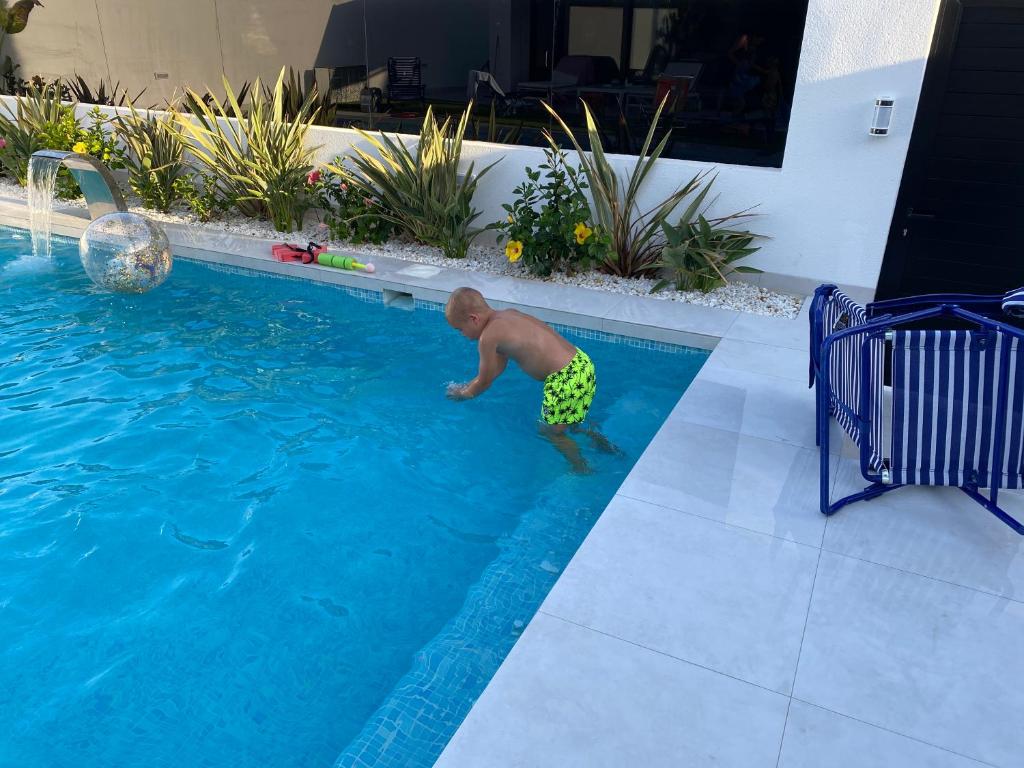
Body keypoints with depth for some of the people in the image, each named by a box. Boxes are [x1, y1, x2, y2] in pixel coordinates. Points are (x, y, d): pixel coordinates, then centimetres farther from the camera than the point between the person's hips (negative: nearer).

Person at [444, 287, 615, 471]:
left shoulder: (488, 337, -15)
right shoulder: (507, 315, 12)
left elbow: (485, 382, 0)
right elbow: (498, 367, 22)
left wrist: (461, 394, 18)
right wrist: (466, 386, 27)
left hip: (567, 379, -9)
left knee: (551, 432, 13)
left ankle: (582, 470, 25)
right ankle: (593, 436, 33)